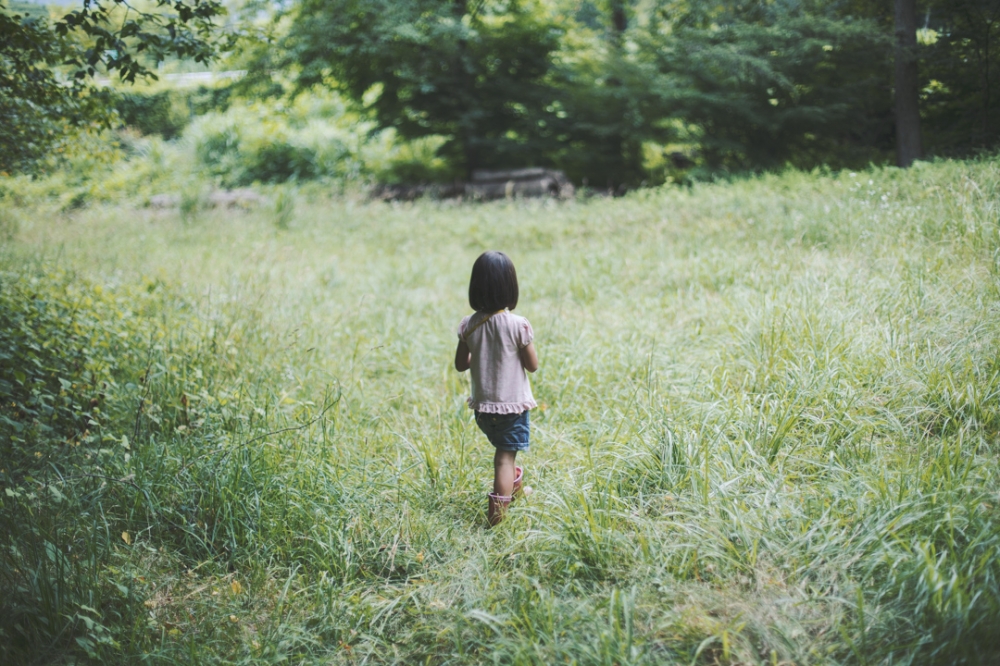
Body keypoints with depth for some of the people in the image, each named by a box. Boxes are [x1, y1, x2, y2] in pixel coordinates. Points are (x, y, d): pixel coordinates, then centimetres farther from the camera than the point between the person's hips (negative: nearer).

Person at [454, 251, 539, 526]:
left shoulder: (468, 325, -9)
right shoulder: (518, 325, -19)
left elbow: (461, 364, 1)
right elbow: (532, 365, -10)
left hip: (482, 405, 4)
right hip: (512, 403, -4)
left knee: (503, 447, 26)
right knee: (506, 455, 3)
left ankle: (513, 484, 48)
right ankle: (497, 510, -2)